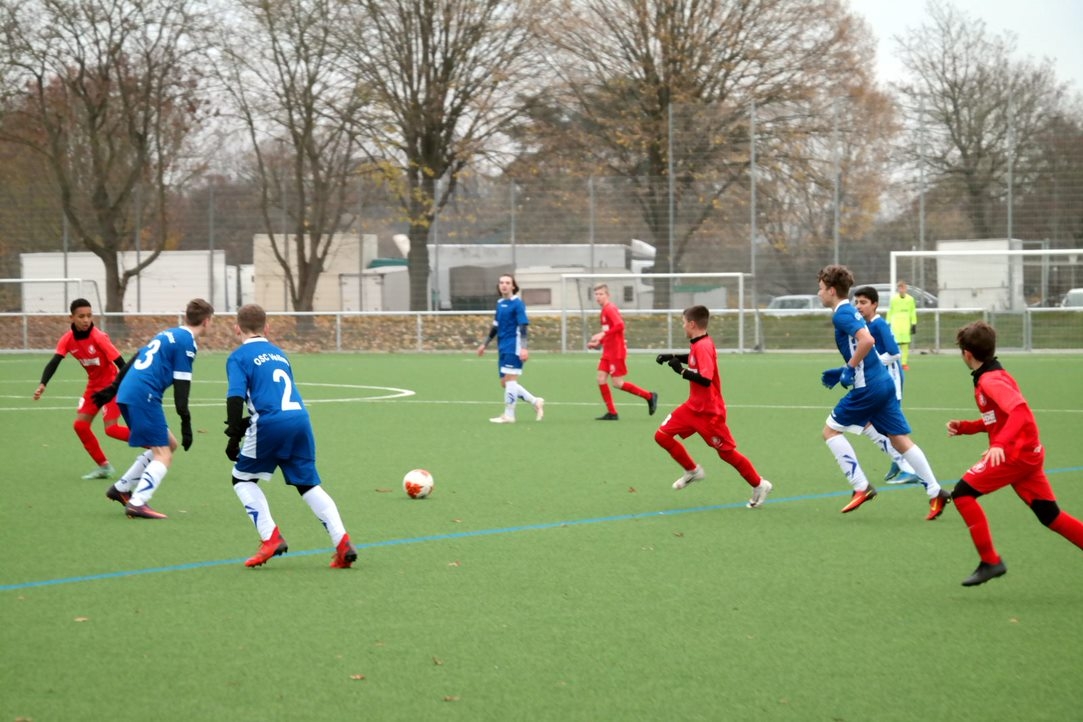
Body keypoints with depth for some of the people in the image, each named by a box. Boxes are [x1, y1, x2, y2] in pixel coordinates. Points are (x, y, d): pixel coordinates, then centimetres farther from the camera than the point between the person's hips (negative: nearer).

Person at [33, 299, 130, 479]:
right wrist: (42, 385, -34)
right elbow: (54, 362, -18)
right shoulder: (67, 339, -8)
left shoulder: (98, 337, -24)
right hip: (93, 385, 7)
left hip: (111, 384, -7)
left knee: (111, 428, -16)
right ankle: (104, 466, 13)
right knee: (80, 424, 2)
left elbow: (120, 363, -24)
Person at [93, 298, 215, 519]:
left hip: (127, 393, 9)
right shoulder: (186, 342, -6)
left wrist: (112, 389, 29)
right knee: (163, 455, -6)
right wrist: (186, 422, -11)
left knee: (169, 444, 18)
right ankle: (138, 503, -19)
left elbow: (134, 360, 24)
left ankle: (121, 488, 20)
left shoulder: (168, 334, 21)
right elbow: (181, 384, -11)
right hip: (144, 396, -9)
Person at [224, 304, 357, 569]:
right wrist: (248, 423, 28)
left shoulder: (238, 357, 6)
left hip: (270, 424, -5)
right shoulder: (278, 353, 25)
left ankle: (271, 538, 1)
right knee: (309, 484, 13)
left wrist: (234, 436, -5)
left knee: (243, 479, 15)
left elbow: (235, 397, -8)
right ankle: (342, 543, -2)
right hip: (300, 418, 5)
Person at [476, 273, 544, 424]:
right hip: (503, 348, 8)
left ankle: (509, 415, -3)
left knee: (510, 380, -8)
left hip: (514, 348, -8)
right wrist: (485, 344, 26)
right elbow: (495, 327, 24)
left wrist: (523, 348, -23)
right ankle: (535, 402, 18)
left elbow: (523, 326, -14)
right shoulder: (500, 304, 14)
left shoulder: (517, 304, -8)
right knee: (505, 382, 8)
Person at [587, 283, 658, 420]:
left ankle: (649, 396, 7)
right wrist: (598, 342, 15)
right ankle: (612, 413, 4)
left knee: (617, 383, -6)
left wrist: (603, 334, -29)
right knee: (601, 379, 0)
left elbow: (620, 325, -27)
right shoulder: (605, 310, 15)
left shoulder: (610, 309, -13)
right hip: (608, 351, 9)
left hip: (617, 351, -9)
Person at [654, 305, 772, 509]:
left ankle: (759, 485, 15)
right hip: (694, 406, 9)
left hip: (709, 411, -9)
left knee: (726, 451, 0)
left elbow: (705, 379, -34)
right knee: (662, 435, 3)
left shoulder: (703, 346, -24)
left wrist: (681, 370, -28)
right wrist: (672, 357, 16)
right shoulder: (697, 345, 4)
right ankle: (692, 470, 18)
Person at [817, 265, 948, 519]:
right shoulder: (850, 311, 18)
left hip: (868, 387, -9)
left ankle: (861, 487, -2)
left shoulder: (841, 314, -12)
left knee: (831, 430, 3)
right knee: (900, 440, 8)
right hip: (883, 382, 9)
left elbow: (867, 340, -27)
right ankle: (935, 492, 3)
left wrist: (849, 369, -17)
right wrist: (843, 371, 19)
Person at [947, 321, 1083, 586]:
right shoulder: (991, 376, 14)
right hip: (1028, 453, 10)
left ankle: (990, 561, -5)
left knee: (963, 493, -7)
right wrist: (964, 427, 13)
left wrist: (1000, 443, -43)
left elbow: (1020, 411, -32)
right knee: (1051, 516, 13)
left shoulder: (990, 381, -16)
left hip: (1015, 453, -10)